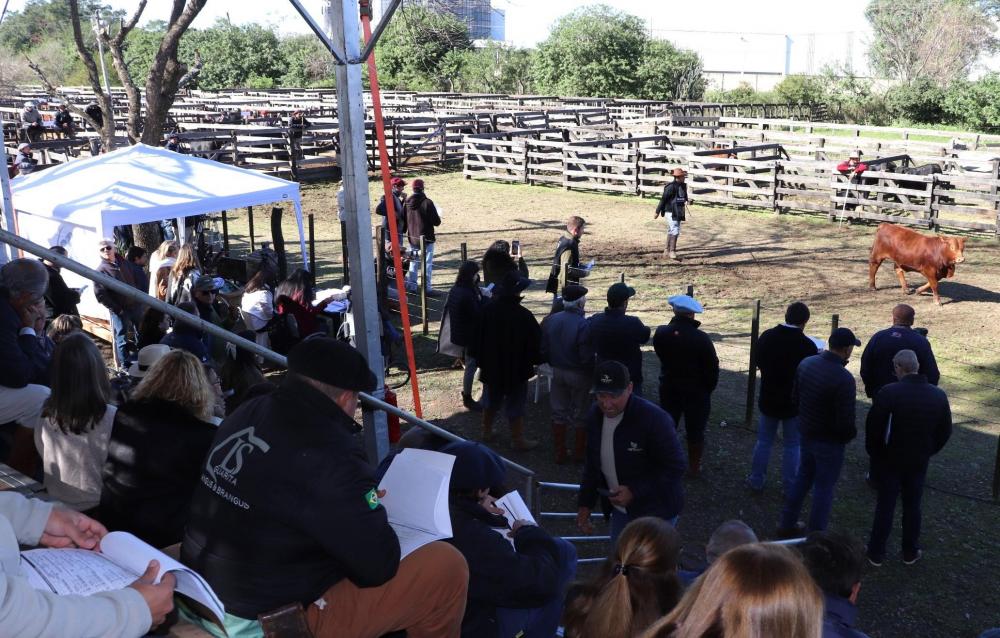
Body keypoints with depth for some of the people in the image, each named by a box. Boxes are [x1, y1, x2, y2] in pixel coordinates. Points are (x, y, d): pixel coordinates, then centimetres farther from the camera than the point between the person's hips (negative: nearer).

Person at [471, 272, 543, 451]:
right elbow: (535, 343, -15)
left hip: (491, 367, 5)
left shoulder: (488, 309, -9)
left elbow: (479, 338, 1)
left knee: (491, 400, 22)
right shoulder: (524, 315, -25)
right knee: (515, 405, 7)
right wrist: (537, 359, 4)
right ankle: (518, 440, 16)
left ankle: (487, 432, 35)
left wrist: (480, 360, 14)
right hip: (516, 369, -5)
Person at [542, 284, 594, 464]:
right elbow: (587, 357, -21)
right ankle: (579, 454, 23)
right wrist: (593, 373, -3)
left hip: (558, 372, 5)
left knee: (559, 413, 16)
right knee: (580, 415, 12)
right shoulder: (584, 325, -24)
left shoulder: (550, 320, -6)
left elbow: (543, 350, 1)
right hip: (579, 374, -5)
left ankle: (560, 454, 24)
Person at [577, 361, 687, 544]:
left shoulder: (655, 419, -25)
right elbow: (592, 464, 10)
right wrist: (585, 504, 7)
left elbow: (676, 467, -20)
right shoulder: (595, 417, -3)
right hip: (621, 508, 7)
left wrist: (634, 491, -25)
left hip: (655, 512, -6)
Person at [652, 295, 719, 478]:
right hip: (697, 391, -3)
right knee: (695, 430, 10)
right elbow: (712, 366, -13)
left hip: (669, 388, 3)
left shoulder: (661, 333, -9)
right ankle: (694, 468, 18)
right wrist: (709, 388, 2)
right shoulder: (701, 338, -21)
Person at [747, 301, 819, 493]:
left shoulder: (766, 337, -9)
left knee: (764, 441, 17)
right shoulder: (807, 345, -20)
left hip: (769, 400, 3)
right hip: (794, 403, -3)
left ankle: (756, 480, 24)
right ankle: (790, 487, 19)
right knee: (792, 445, 11)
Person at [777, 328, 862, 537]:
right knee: (824, 488, 8)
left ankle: (787, 525, 34)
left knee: (803, 477, 23)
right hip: (829, 440, -7)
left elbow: (796, 396, 7)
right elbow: (846, 420, -24)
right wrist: (851, 434, -3)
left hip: (806, 432, 7)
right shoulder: (844, 379, -28)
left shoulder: (806, 363, -6)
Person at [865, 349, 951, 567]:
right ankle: (910, 552, 28)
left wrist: (875, 453, -2)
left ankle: (876, 553, 17)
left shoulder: (889, 392, -21)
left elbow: (873, 426, -17)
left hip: (891, 459, -3)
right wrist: (928, 451, 14)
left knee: (885, 506, 9)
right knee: (912, 506, 16)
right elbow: (945, 431, 2)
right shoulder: (938, 396, -7)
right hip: (919, 461, 3)